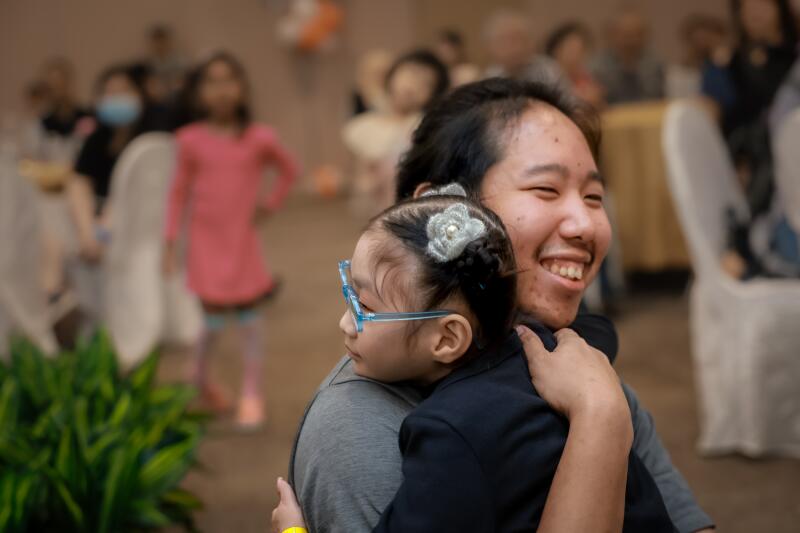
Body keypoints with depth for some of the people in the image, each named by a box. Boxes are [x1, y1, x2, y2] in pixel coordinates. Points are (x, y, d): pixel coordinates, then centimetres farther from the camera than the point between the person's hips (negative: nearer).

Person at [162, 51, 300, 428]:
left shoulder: (259, 138, -4)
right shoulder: (191, 140, -4)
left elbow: (289, 169, 14)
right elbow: (179, 191, 2)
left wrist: (272, 203, 2)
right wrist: (170, 241, 0)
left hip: (243, 241, 1)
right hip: (206, 241, -1)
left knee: (249, 312, 2)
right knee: (213, 315, -1)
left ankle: (251, 395, 13)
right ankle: (199, 376, 27)